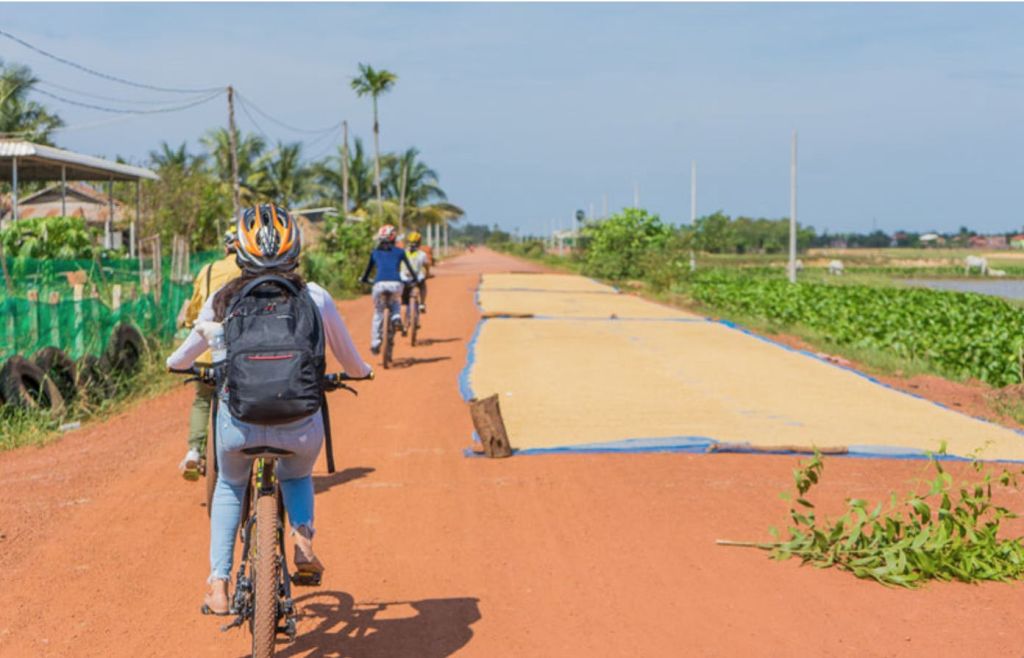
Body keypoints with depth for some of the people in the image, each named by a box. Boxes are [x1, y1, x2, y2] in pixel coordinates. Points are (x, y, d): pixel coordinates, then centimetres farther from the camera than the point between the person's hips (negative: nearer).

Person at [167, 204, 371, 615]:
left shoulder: (224, 299, 3)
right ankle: (303, 539, 8)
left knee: (230, 486, 31)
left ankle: (218, 585, 22)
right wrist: (360, 372, 40)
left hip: (239, 420, 0)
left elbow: (186, 354, 19)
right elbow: (350, 359, 16)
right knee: (296, 476, 34)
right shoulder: (314, 297, 3)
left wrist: (174, 363, 43)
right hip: (300, 424, 0)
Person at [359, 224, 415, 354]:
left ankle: (375, 343, 13)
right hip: (395, 284, 0)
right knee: (395, 302, 34)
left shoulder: (374, 253, 19)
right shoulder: (399, 252, 18)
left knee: (378, 313, 20)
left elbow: (368, 270, 26)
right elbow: (410, 268, 20)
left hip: (379, 284, 0)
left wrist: (364, 279, 44)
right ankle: (396, 317, 3)